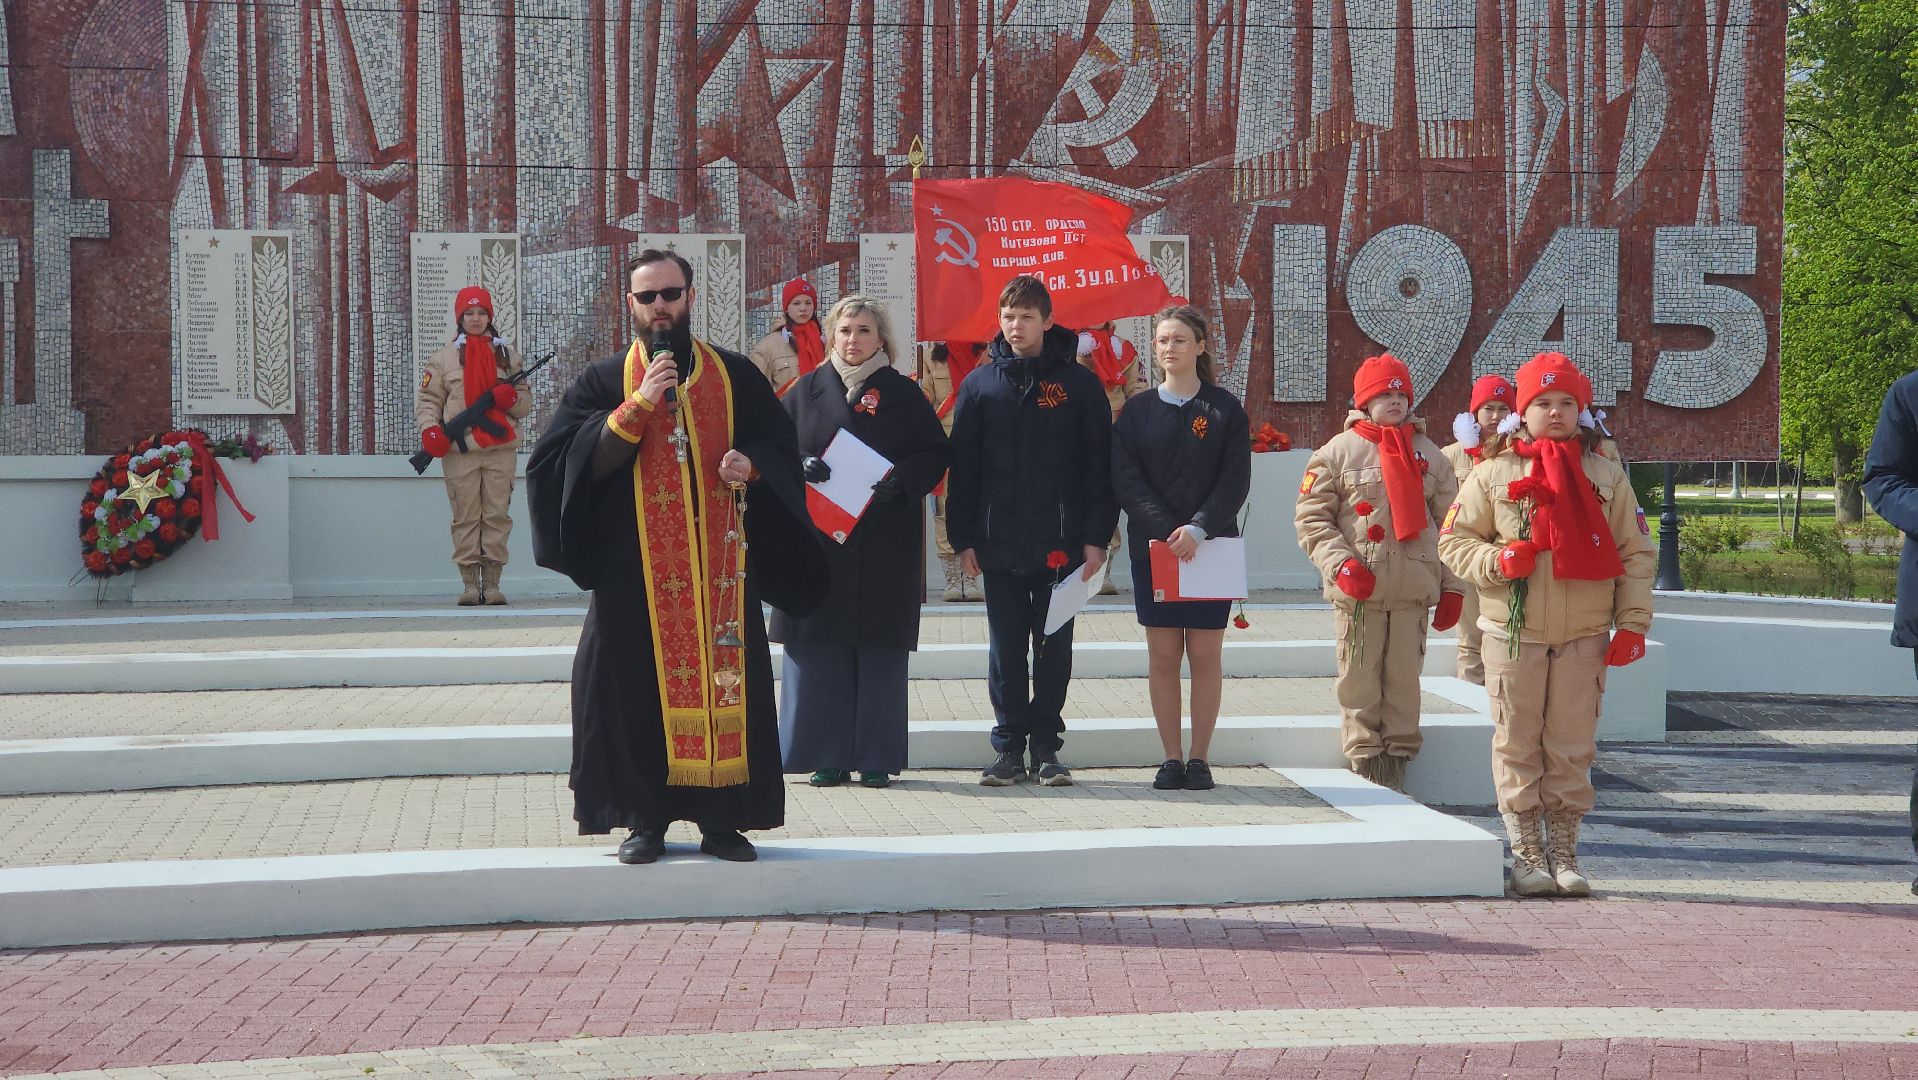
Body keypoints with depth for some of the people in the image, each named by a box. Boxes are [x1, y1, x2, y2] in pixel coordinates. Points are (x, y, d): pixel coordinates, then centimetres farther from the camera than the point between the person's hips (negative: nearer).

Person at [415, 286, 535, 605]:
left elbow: (526, 402, 17)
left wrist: (512, 398, -6)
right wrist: (429, 427, -10)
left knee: (497, 515, -1)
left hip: (501, 448, 1)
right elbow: (427, 398, 8)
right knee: (466, 516, -2)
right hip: (459, 450, -1)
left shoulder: (508, 354, 15)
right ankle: (470, 584, 2)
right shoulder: (444, 357, 10)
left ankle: (492, 584, 4)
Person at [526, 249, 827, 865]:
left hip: (721, 565, 1)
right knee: (641, 688, -4)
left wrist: (752, 464, -9)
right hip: (638, 569, -1)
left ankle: (722, 820, 8)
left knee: (725, 682, 0)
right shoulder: (605, 381, 8)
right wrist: (638, 405, -14)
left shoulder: (735, 376, 12)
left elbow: (782, 446, 13)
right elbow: (581, 463, -5)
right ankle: (645, 819, 5)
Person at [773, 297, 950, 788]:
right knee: (819, 646, -2)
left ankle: (877, 757, 6)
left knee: (881, 648, 0)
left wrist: (901, 480, -12)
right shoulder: (806, 391, 10)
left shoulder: (903, 394, 8)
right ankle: (827, 754, 4)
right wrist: (801, 466, -12)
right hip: (818, 537, 1)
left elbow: (937, 452, 5)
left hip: (886, 546, -1)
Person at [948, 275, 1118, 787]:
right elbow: (962, 467, 7)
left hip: (1060, 546, -1)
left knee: (1053, 649, 5)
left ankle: (1046, 746, 14)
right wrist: (963, 539, 1)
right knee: (1005, 651, 6)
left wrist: (1096, 538, -5)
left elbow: (1100, 465, 1)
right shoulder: (979, 384, 6)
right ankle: (1009, 747, 14)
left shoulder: (1078, 383, 1)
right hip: (998, 546, 1)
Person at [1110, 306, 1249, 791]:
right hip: (1153, 546, 1)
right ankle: (1171, 758, 6)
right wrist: (1167, 530, -14)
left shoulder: (1225, 409, 3)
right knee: (1163, 656, 1)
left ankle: (1200, 759, 6)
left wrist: (1198, 529, -17)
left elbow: (1235, 480, -3)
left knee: (1205, 655, -1)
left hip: (1211, 546, -1)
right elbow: (1125, 479, -2)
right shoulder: (1137, 411, 7)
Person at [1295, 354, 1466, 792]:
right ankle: (1365, 756, 11)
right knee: (1361, 677, 1)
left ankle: (1399, 756, 15)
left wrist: (1452, 587, 9)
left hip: (1415, 590, 2)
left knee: (1405, 676, 4)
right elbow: (1312, 518, 1)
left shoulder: (1427, 454, 13)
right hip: (1359, 590, -2)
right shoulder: (1338, 452, 3)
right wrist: (1340, 563, -13)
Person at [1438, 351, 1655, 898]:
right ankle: (1527, 854, 10)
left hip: (1585, 635, 1)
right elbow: (1454, 541, 4)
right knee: (1518, 745, 2)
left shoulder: (1606, 475, 9)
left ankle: (1564, 853, 14)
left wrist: (1633, 623, 1)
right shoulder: (1493, 473, 4)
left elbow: (1636, 554, 9)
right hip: (1514, 632, -1)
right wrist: (1496, 561, -15)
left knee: (1572, 748, 5)